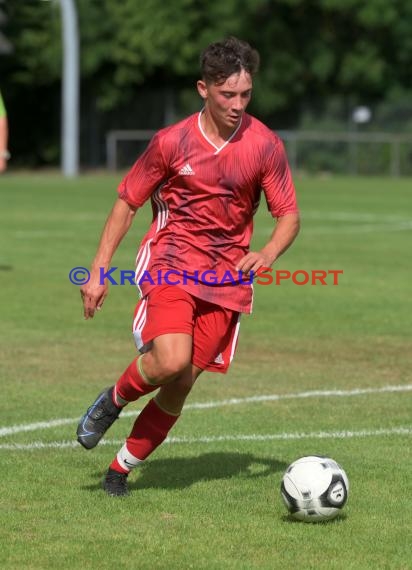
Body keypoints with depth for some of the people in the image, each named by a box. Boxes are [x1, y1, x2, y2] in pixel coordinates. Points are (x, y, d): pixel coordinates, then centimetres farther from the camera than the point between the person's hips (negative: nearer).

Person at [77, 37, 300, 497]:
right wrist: (99, 270, -3)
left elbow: (289, 216, 4)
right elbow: (126, 203, 3)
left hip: (226, 277, 2)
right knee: (171, 361, -26)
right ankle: (113, 400, 7)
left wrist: (267, 254, -18)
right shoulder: (172, 142, -7)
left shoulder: (265, 146, -4)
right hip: (169, 264, -2)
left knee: (182, 384, 0)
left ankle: (122, 468, 18)